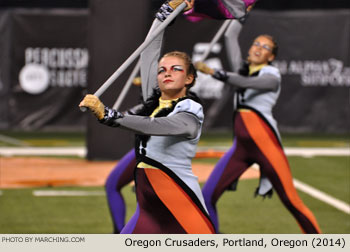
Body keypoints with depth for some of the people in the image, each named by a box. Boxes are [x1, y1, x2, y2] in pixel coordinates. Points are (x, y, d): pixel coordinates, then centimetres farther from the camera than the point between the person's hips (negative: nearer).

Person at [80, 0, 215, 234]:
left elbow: (151, 126, -27)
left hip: (179, 200, -7)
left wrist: (107, 114, -36)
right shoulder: (154, 99, 11)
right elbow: (149, 52, 18)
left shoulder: (190, 112, -9)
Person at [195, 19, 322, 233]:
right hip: (242, 144, 6)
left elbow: (247, 83, -19)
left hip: (265, 141, -6)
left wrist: (213, 72, -27)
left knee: (291, 200, -6)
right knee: (208, 196, -6)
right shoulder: (243, 68, 17)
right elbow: (231, 36, 23)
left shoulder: (272, 75, -1)